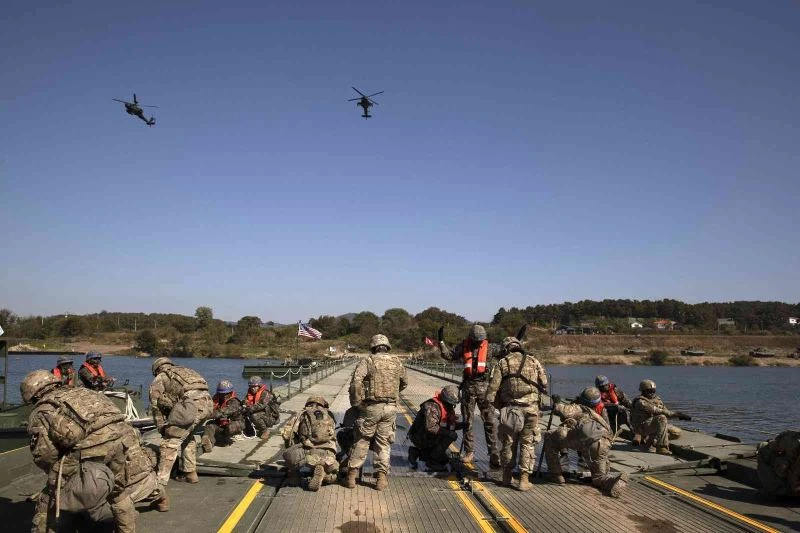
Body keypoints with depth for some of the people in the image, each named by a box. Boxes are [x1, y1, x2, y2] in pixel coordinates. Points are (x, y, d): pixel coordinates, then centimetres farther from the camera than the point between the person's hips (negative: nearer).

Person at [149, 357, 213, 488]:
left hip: (191, 404, -7)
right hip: (207, 403, 7)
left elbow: (156, 405, 17)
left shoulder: (159, 379, 20)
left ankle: (161, 480, 1)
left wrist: (162, 428, 27)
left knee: (171, 440, 3)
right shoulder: (185, 370, 37)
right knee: (187, 436, 26)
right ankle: (190, 473, 31)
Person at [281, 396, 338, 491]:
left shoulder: (302, 414, 18)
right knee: (331, 477, 30)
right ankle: (320, 472, 2)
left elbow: (287, 433, 6)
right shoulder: (329, 415, 26)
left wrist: (290, 449, 26)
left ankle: (294, 477, 16)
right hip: (328, 457, 3)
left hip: (309, 454, -3)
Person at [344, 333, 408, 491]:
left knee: (361, 442, 9)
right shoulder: (397, 362, 8)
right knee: (384, 443, 11)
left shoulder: (368, 361, -4)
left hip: (371, 407, -3)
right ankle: (382, 477, 9)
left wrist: (356, 402, -7)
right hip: (391, 407, 3)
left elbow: (356, 381, -17)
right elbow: (404, 382, 22)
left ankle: (352, 475, 12)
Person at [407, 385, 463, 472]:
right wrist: (447, 432, -35)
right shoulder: (432, 407, -25)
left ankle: (417, 452, 17)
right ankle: (432, 461, -10)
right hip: (420, 438, -10)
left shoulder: (449, 407, 5)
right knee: (451, 436, -20)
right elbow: (430, 427, -35)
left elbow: (453, 424, 14)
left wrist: (463, 424, -4)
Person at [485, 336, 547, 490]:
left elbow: (492, 390, -3)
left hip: (510, 408, 0)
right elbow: (544, 385, 8)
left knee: (508, 442, 15)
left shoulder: (502, 363, 4)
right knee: (528, 443, 9)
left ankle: (507, 476, 26)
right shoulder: (533, 361, 9)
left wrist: (499, 405, 12)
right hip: (531, 408, 0)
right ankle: (524, 479, 6)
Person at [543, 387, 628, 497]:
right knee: (599, 477, 23)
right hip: (602, 445, 5)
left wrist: (557, 403, 28)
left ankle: (556, 475, 13)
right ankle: (615, 480, -11)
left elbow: (563, 411, 6)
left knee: (549, 438, 15)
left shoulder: (579, 408, 27)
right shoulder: (599, 417, 42)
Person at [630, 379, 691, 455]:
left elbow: (666, 411, 9)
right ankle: (661, 447, -29)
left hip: (655, 425, 9)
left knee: (677, 433, 0)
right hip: (642, 427, -9)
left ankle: (648, 439, 11)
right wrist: (676, 414, -24)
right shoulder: (640, 402, -17)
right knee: (661, 418, -32)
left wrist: (678, 415, -8)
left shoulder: (656, 399, 10)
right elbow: (656, 411, -24)